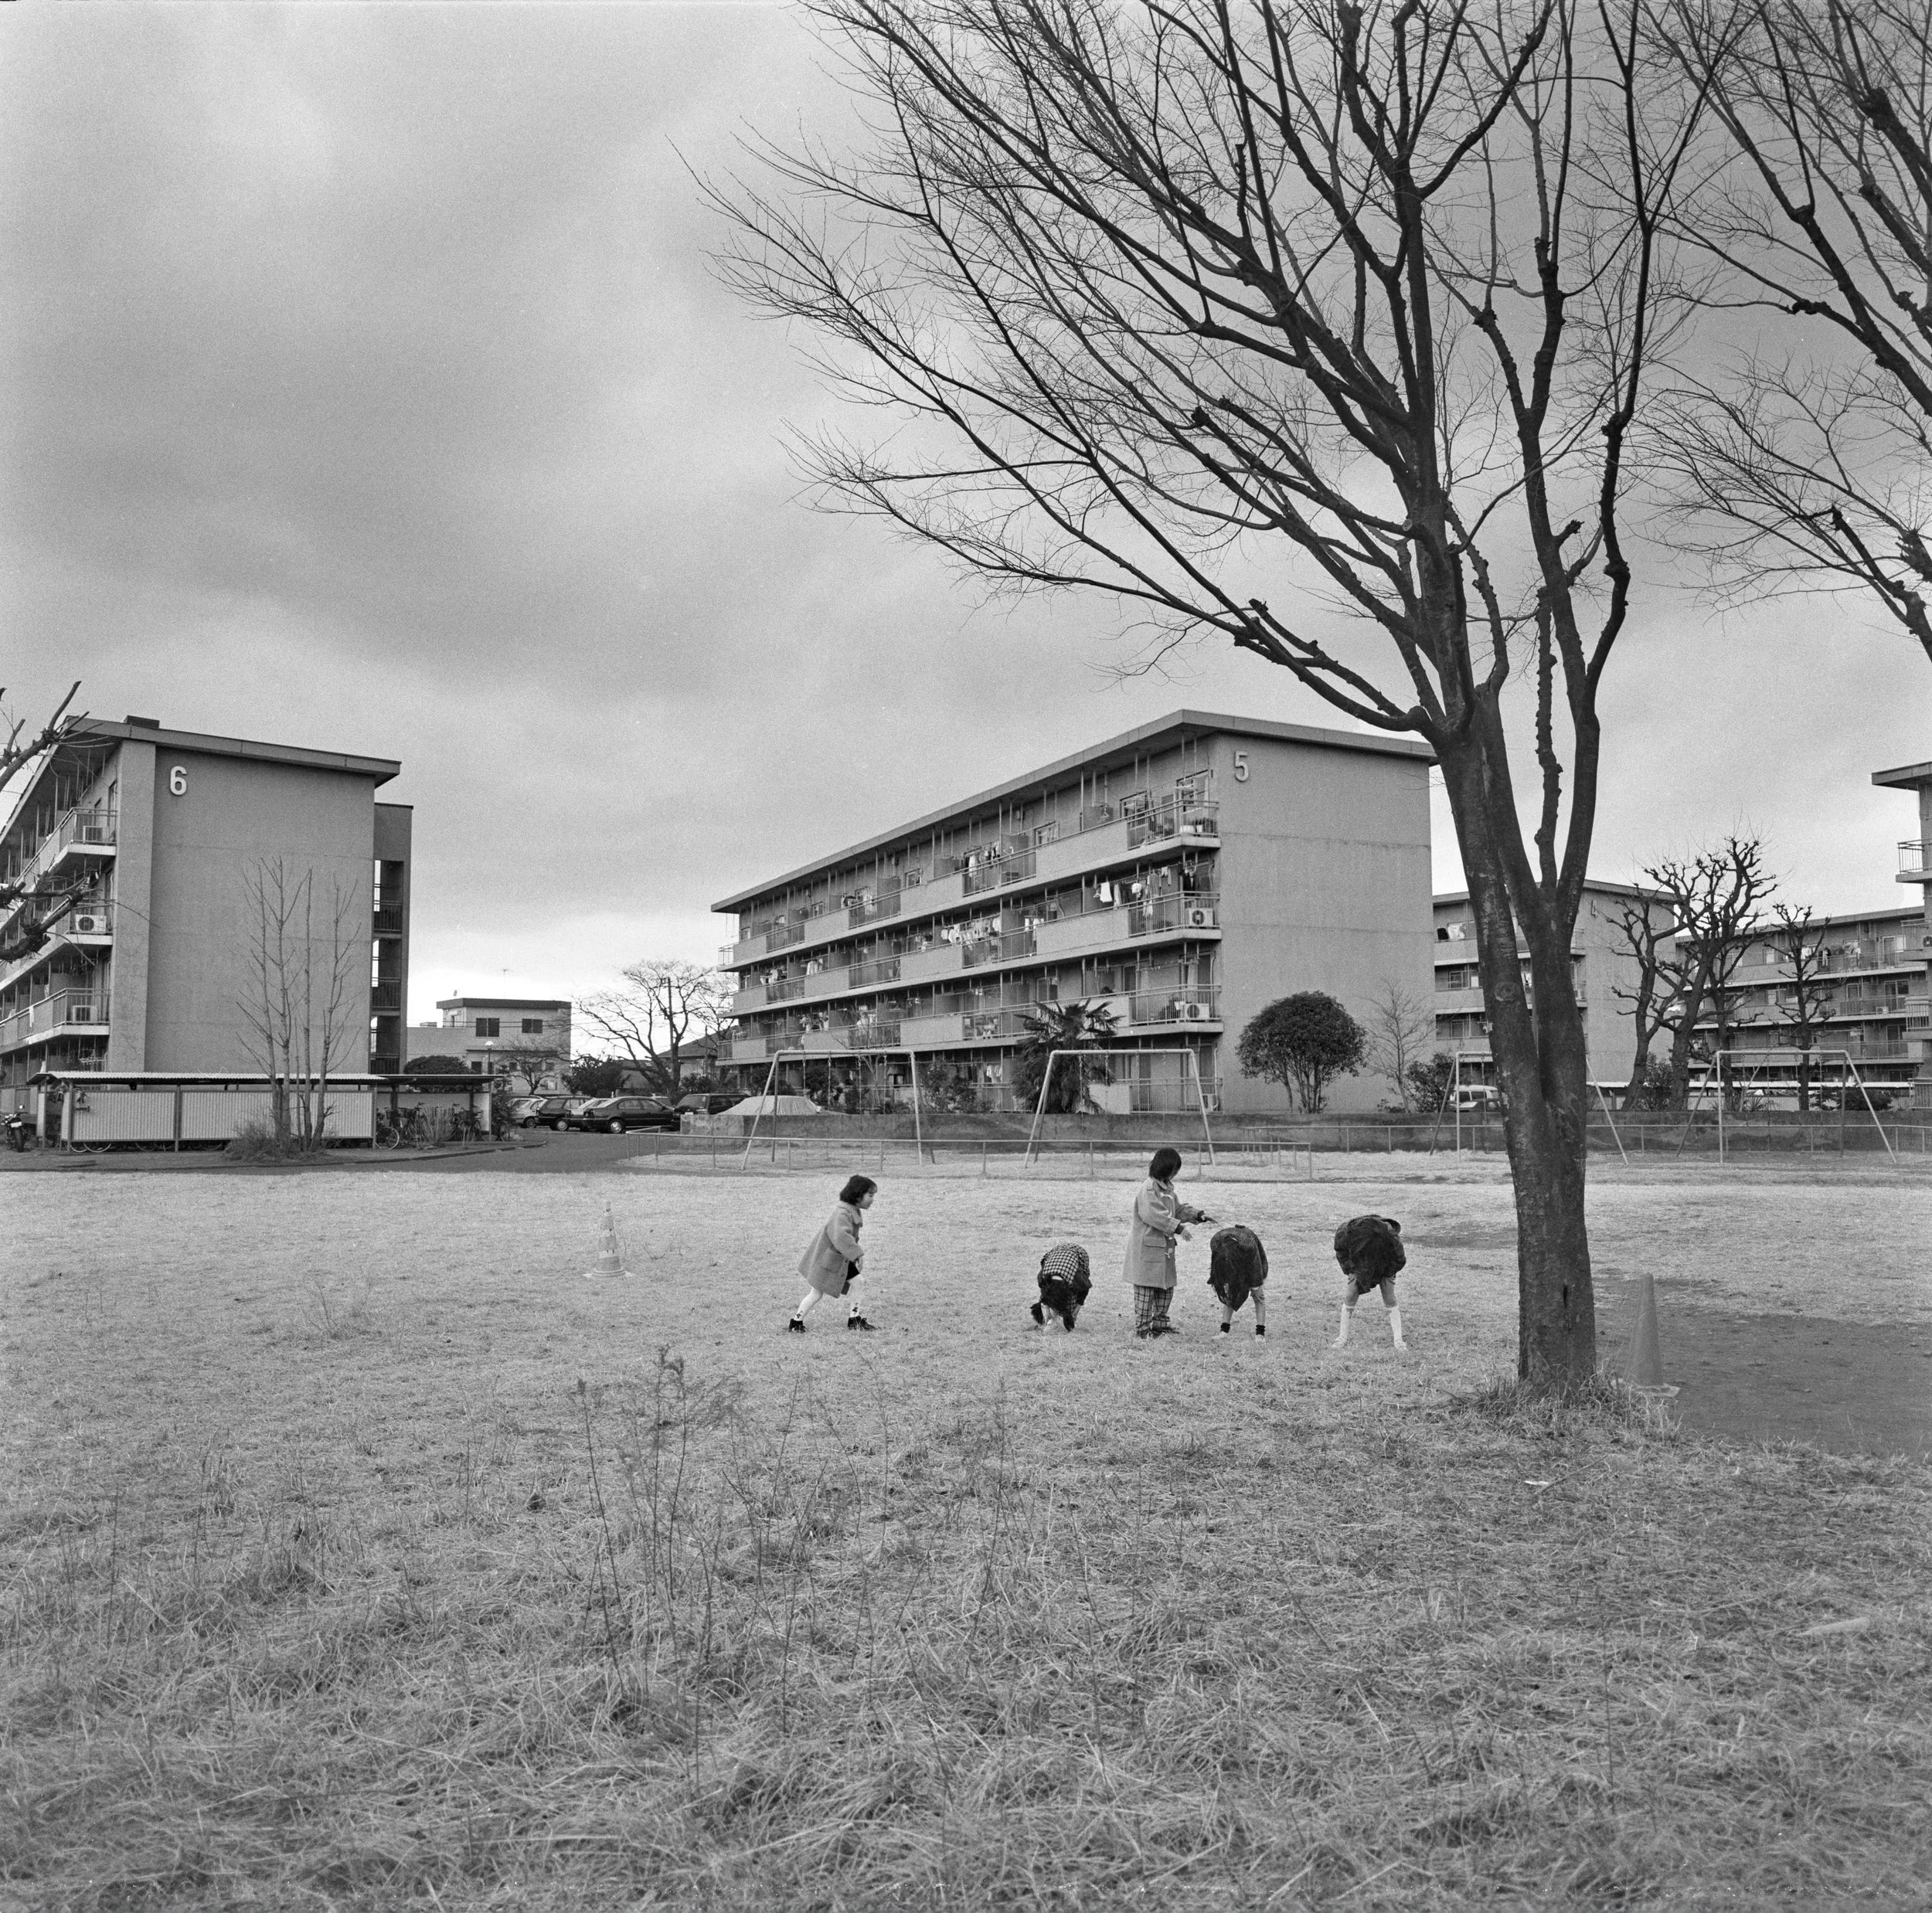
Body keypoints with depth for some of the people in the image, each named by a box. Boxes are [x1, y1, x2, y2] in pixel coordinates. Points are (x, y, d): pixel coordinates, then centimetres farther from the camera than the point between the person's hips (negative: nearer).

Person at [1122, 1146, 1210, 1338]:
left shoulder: (1167, 1187, 13)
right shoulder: (1148, 1189, -18)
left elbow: (1178, 1209, 22)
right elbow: (1155, 1216, -26)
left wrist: (1198, 1216, 7)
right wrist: (1179, 1228, -26)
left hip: (1164, 1246, 10)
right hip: (1147, 1246, -10)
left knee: (1166, 1288, 15)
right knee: (1146, 1289, -2)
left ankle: (1159, 1324, 27)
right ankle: (1142, 1329, 6)